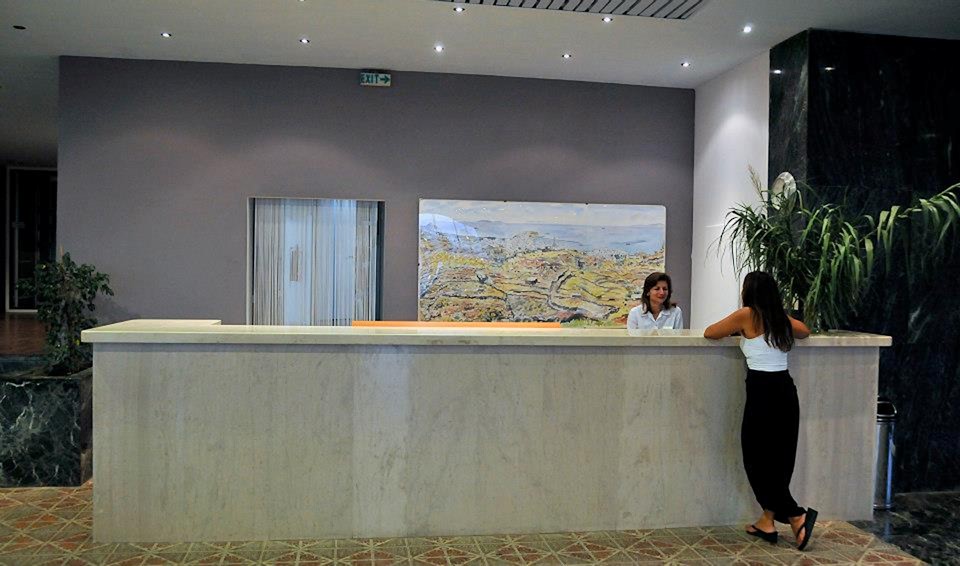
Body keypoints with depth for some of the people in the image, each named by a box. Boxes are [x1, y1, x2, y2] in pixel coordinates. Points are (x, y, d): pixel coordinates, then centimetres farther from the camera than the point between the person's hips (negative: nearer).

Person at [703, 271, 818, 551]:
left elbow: (709, 333, 4)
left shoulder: (746, 315, -6)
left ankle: (797, 515, -4)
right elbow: (805, 331, 35)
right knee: (779, 458, 12)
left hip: (763, 393, -7)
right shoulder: (782, 318, 13)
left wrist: (734, 329, 22)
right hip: (786, 391, 7)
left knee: (757, 459, 3)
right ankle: (767, 522, 20)